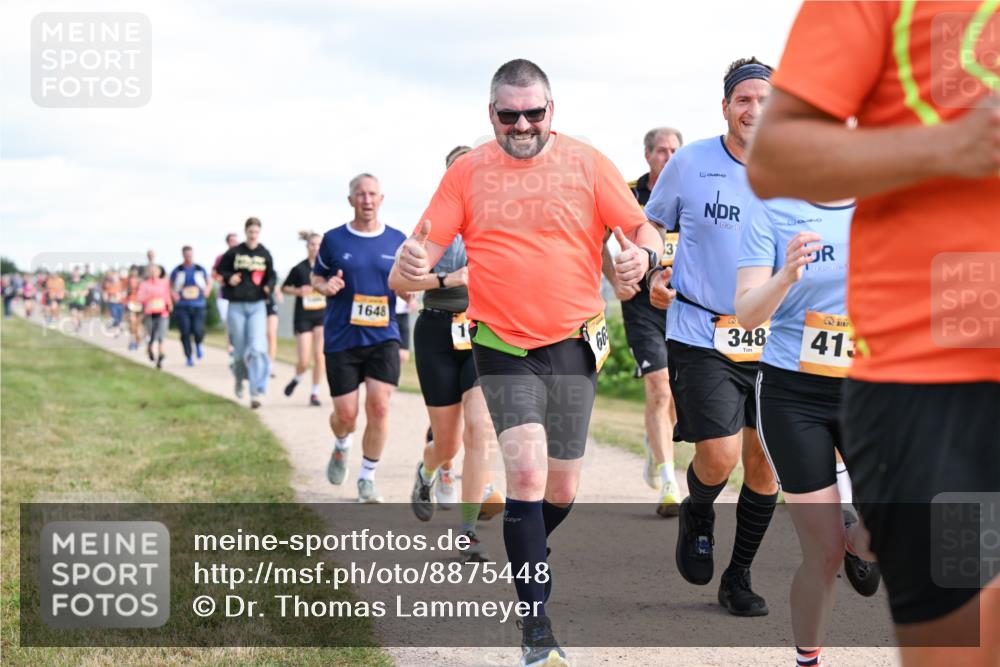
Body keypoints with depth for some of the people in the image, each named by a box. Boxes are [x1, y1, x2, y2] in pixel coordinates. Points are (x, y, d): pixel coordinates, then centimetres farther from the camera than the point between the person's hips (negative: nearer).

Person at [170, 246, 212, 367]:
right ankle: (188, 357, 7)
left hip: (198, 306, 0)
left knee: (198, 330, -14)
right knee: (185, 332, -7)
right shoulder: (177, 270, 4)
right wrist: (173, 295, -3)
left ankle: (198, 344, 21)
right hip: (182, 307, 0)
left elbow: (209, 283, 22)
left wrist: (206, 292, 4)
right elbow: (169, 285, 14)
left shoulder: (200, 269, 7)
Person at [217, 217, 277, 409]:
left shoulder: (264, 254, 2)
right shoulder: (234, 252, 0)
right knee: (240, 350, 7)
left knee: (257, 348, -15)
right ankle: (239, 380, 37)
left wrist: (269, 286, -9)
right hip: (236, 306, 0)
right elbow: (220, 269, 11)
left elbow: (271, 275, 12)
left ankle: (256, 393, -14)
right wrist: (228, 278, -10)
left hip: (257, 305, 0)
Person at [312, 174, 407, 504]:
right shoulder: (334, 240, 1)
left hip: (383, 337, 1)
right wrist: (325, 286, -11)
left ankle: (367, 478, 6)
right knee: (346, 413, 0)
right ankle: (341, 447, 37)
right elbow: (316, 277, 12)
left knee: (379, 406, -11)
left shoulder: (397, 241, 5)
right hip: (341, 338, -1)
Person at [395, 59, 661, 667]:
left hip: (572, 344, 1)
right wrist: (412, 262, -26)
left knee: (560, 491, 8)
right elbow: (426, 247, -1)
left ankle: (523, 561, 42)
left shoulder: (586, 163, 1)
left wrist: (643, 257, -25)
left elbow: (643, 231, -1)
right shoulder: (469, 172, 2)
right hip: (502, 345, -1)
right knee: (527, 474, -17)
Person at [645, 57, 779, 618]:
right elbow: (652, 226, 11)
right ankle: (697, 517, 22)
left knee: (766, 465, 4)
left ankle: (739, 577, 23)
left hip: (771, 340, 3)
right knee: (719, 458, -14)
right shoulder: (690, 163, -3)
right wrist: (652, 273, -6)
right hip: (702, 335, -3)